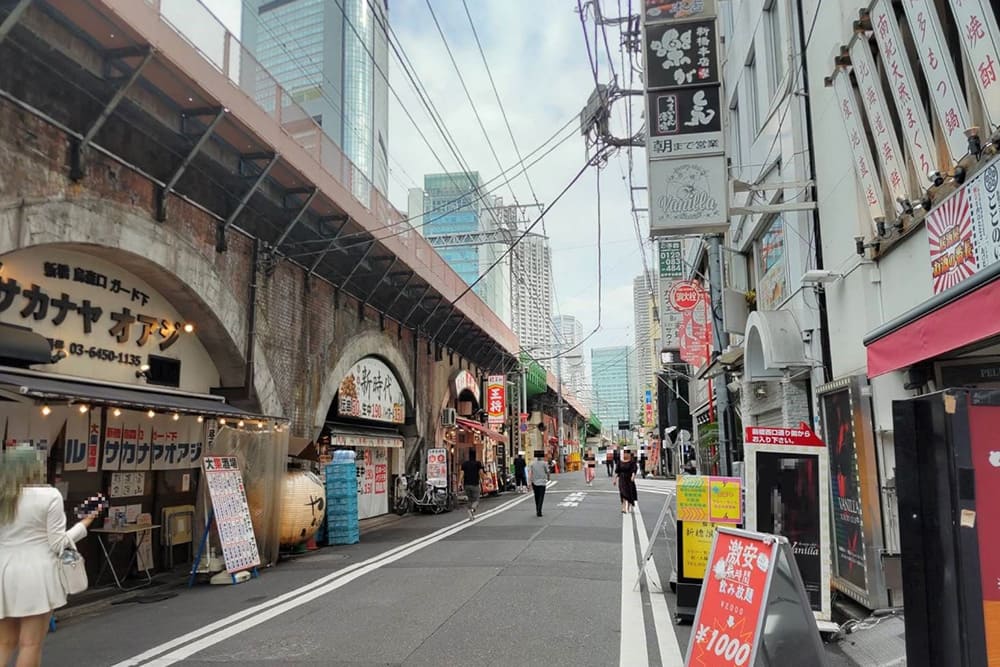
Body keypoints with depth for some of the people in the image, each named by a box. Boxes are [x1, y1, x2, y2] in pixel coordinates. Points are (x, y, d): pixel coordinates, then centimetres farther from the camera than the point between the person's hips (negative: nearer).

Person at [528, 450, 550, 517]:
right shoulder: (544, 463, -8)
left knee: (536, 497, 17)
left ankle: (537, 510, 25)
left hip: (534, 482, 3)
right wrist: (548, 478, 23)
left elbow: (531, 473, -4)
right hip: (542, 482, -3)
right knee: (541, 497, -2)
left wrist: (531, 483, 0)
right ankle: (539, 511, -17)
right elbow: (547, 472, 1)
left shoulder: (532, 463, -3)